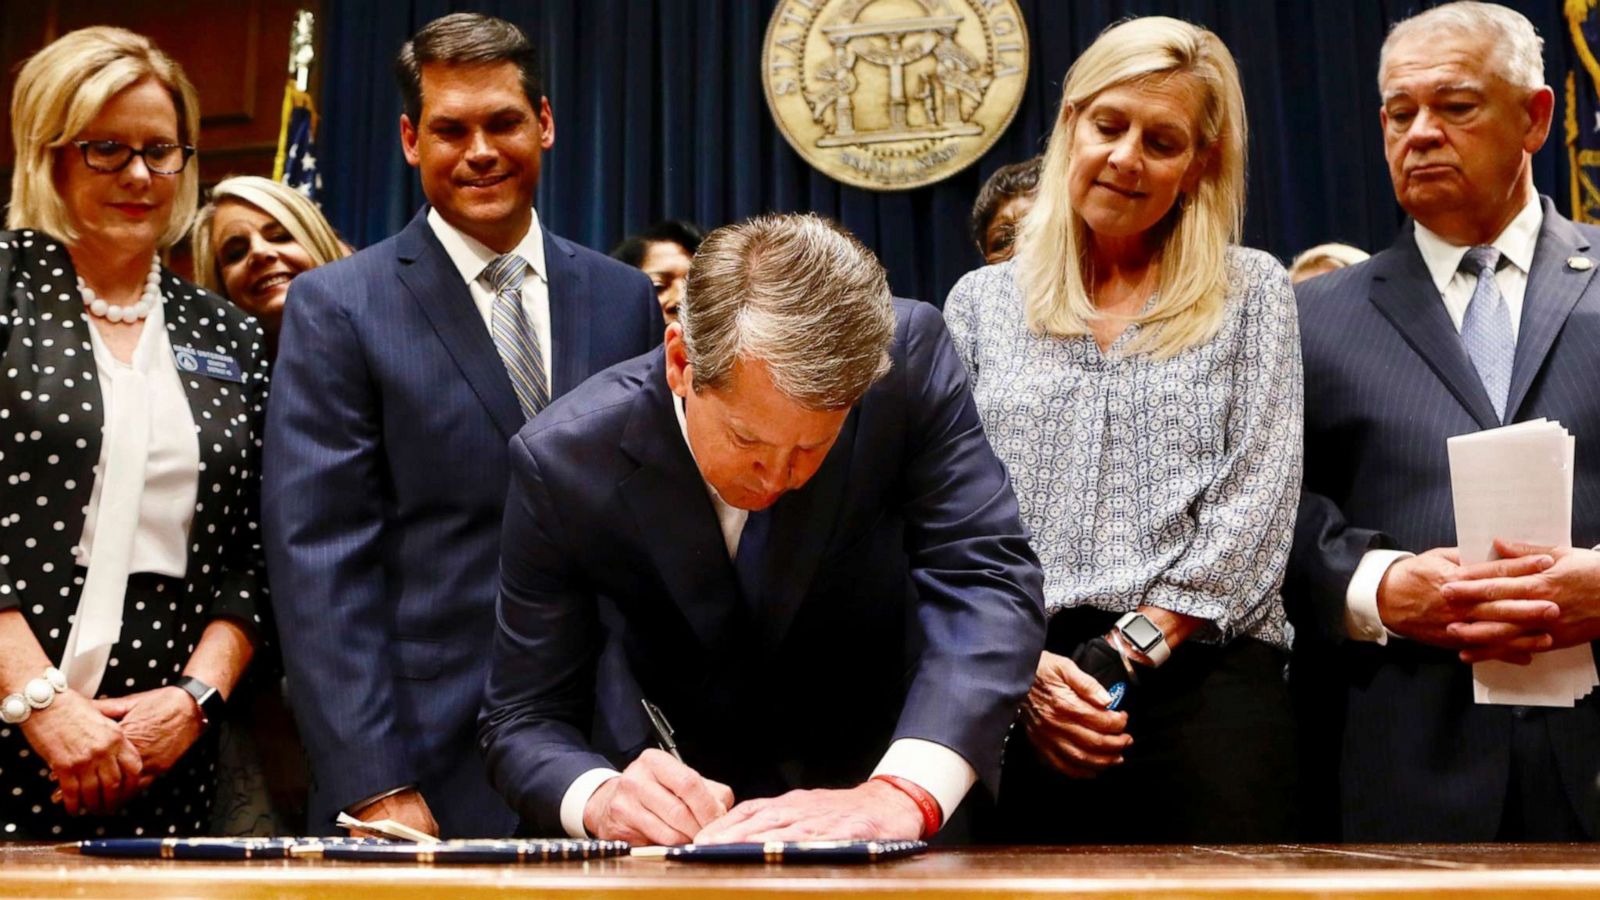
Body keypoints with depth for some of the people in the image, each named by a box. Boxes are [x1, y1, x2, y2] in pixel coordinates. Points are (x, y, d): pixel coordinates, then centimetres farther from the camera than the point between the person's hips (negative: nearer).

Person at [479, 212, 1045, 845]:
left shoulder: (909, 357, -20)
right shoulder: (561, 462, -19)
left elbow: (988, 576, -25)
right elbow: (524, 718, -13)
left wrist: (904, 791, -40)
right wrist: (599, 796, -35)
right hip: (693, 798, 0)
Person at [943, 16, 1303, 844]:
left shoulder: (1250, 293, 10)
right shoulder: (981, 302, 13)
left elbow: (1253, 509, 0)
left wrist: (1121, 656, -9)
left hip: (1202, 674, -1)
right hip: (1012, 688, 1)